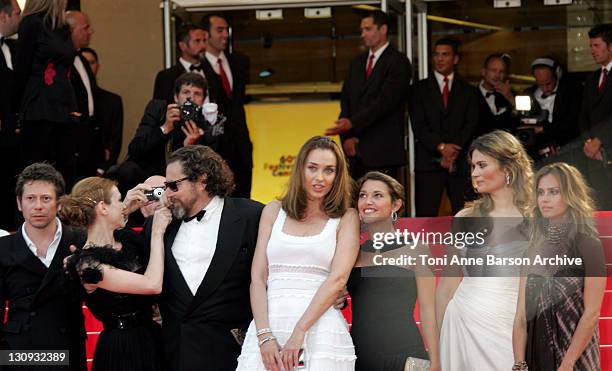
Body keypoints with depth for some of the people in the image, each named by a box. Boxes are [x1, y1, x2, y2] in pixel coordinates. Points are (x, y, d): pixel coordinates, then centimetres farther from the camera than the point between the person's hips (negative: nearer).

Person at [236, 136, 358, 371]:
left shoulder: (346, 218, 7)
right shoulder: (274, 211, 14)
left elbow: (338, 279, -5)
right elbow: (257, 277, 6)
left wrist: (299, 333, -15)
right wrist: (264, 336, -8)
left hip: (320, 329, -2)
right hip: (268, 324, 2)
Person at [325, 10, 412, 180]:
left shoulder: (398, 62, -3)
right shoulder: (357, 63, 19)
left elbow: (385, 101, -14)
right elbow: (345, 101, 15)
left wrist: (352, 123, -23)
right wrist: (347, 136, -1)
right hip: (356, 150, 6)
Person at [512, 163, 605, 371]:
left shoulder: (587, 244, -5)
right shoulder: (534, 249, 9)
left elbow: (592, 313, -11)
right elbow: (521, 313, 4)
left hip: (575, 354, -5)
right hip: (536, 353, 5)